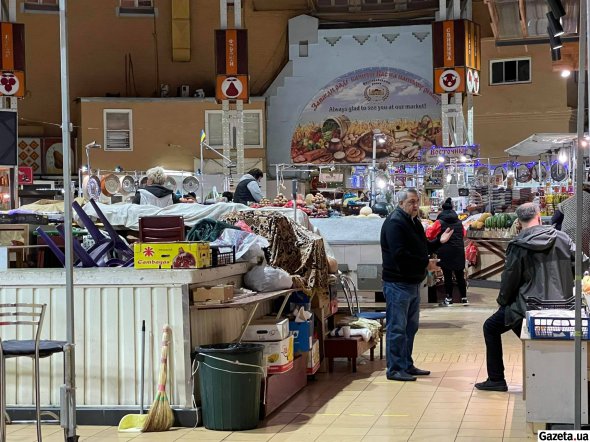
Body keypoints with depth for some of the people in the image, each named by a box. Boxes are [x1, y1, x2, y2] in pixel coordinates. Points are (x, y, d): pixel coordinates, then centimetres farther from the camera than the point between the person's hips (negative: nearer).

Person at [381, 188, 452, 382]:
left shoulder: (414, 222, 16)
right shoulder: (395, 223, -16)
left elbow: (421, 248, 22)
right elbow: (400, 255, -25)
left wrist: (439, 242, 6)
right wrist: (425, 263, -18)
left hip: (412, 282, 10)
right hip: (398, 283, -10)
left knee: (410, 327, 16)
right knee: (397, 328, -5)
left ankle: (407, 365, 25)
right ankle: (395, 369, 0)